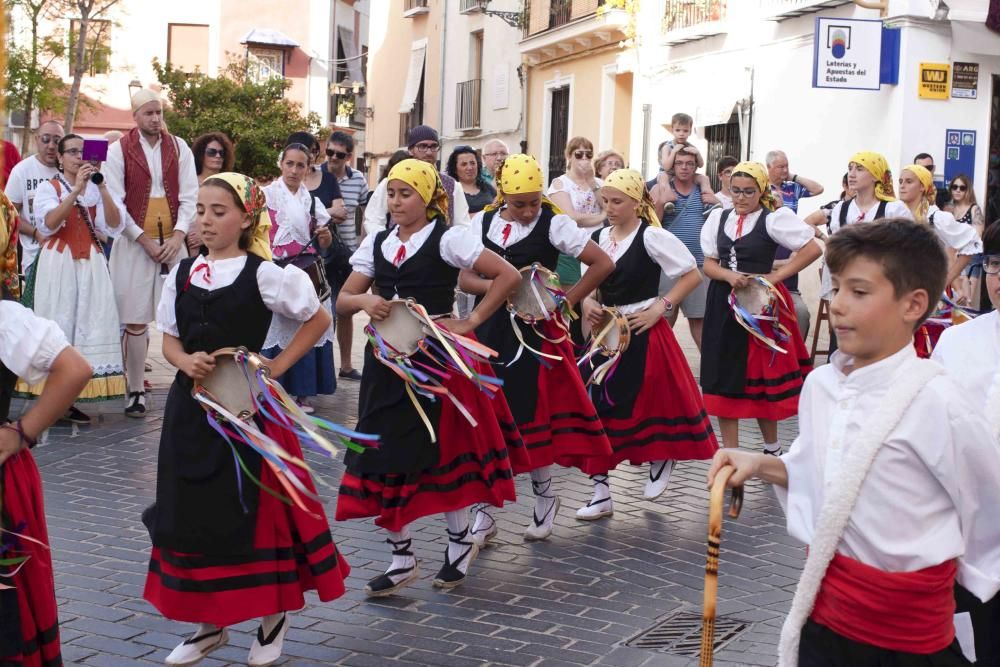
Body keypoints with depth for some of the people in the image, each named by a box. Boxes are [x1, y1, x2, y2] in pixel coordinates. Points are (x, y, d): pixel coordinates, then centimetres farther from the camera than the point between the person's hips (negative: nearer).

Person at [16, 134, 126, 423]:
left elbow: (113, 225, -2)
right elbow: (48, 224, -14)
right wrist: (76, 189, -20)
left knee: (89, 325, -3)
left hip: (91, 263, 3)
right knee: (57, 325, -5)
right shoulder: (48, 188, 5)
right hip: (58, 261, -3)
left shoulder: (97, 188, 13)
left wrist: (101, 187, -13)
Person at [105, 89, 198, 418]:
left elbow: (189, 196, 3)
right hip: (134, 243, -2)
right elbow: (114, 202, -5)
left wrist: (178, 236, -10)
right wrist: (144, 239, -10)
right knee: (135, 320, -1)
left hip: (173, 242, 2)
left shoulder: (178, 147, 7)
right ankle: (136, 391, 7)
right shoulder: (119, 149, 0)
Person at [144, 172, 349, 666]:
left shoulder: (263, 275, -8)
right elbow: (170, 340, 10)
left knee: (254, 510, 2)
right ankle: (211, 623, 23)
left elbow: (319, 319, -1)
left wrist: (277, 366, -7)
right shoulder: (182, 273, 5)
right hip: (191, 407, 5)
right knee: (193, 513, 9)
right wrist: (186, 361, -11)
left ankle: (273, 617, 21)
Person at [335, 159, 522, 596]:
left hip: (435, 360, -5)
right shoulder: (376, 243, 9)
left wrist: (471, 322, -11)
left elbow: (508, 276, -10)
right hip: (386, 363, 5)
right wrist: (364, 301, -13)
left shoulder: (447, 240, -7)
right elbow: (343, 300, 10)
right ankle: (401, 558, 16)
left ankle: (460, 541, 24)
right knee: (382, 457, 3)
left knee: (439, 452, 2)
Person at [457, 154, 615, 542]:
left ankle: (544, 495, 21)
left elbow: (603, 264, -8)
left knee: (527, 418, -3)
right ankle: (484, 512, 11)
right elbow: (465, 278, 3)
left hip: (534, 332, -4)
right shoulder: (483, 223, 6)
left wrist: (567, 302, -8)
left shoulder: (553, 224, -6)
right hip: (488, 331, 4)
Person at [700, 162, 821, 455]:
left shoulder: (774, 218, -7)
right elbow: (709, 264, 8)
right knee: (724, 379, 3)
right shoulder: (718, 218, 7)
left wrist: (775, 276, -14)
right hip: (723, 305, 4)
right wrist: (729, 276, -14)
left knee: (760, 379, 4)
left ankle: (772, 449, 24)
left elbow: (813, 249, -12)